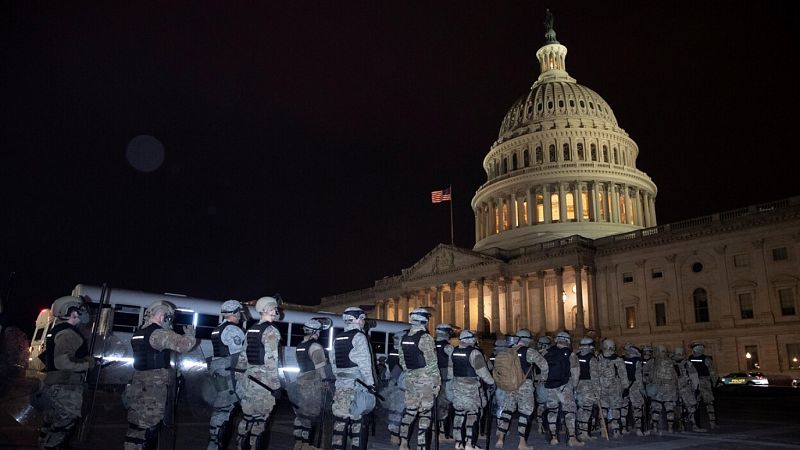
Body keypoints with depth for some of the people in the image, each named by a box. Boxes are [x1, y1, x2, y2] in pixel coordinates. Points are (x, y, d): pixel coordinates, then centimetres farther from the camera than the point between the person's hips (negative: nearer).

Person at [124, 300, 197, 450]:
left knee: (136, 427, 13)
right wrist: (190, 332, -3)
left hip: (138, 388, 9)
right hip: (154, 390, -9)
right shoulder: (160, 334, -16)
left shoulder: (138, 334, 13)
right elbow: (185, 344, -23)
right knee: (149, 427, -2)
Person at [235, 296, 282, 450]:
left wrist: (239, 379, 21)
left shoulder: (251, 330, 12)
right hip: (263, 380, -7)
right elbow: (270, 361, -18)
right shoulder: (271, 331, -12)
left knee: (247, 417, 14)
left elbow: (242, 357, 15)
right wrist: (276, 385, -15)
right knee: (259, 420, 2)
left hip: (248, 378, 7)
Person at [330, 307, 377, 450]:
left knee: (340, 420, 8)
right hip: (357, 386, -7)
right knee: (357, 420, 0)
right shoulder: (359, 337, -8)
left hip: (340, 386, 7)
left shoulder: (338, 339, 14)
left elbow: (333, 362, 15)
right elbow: (365, 363, -13)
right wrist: (371, 384, -9)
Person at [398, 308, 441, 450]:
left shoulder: (404, 338, 6)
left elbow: (402, 361, 11)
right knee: (425, 414, 1)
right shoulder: (425, 338, -15)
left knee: (409, 410, 15)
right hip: (425, 380, -6)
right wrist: (437, 382, -7)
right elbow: (432, 363, -15)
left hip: (410, 379, 6)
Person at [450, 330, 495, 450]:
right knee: (472, 414, 0)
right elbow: (482, 371, -13)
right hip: (472, 386, -7)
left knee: (459, 413, 12)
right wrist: (491, 383, -1)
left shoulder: (454, 352, 7)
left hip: (457, 386, 7)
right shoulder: (474, 353, -15)